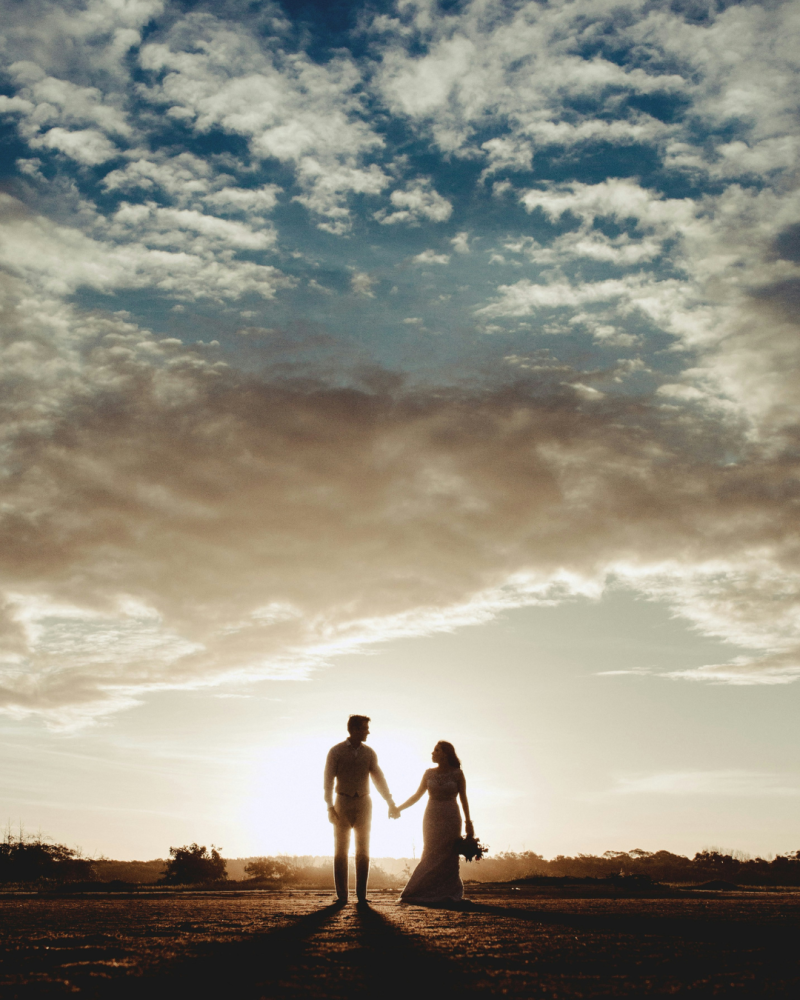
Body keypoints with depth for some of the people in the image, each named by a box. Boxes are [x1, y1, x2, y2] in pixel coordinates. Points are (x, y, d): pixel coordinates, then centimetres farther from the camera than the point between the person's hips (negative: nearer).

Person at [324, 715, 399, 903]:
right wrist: (330, 807, -13)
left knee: (363, 851, 1)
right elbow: (328, 780, -4)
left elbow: (378, 778, 9)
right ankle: (341, 895, 2)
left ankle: (361, 895, 4)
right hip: (343, 803, -2)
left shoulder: (369, 753, 7)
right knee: (340, 851, -1)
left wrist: (391, 803, 3)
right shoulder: (336, 751, -2)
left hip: (363, 803, 3)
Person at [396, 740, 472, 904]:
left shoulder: (457, 773, -5)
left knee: (447, 857, -2)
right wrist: (399, 808, 3)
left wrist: (468, 823, -4)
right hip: (431, 820, 3)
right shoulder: (429, 773, 4)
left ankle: (447, 893, 8)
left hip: (450, 820, -3)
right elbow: (417, 795, 9)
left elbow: (463, 799, -2)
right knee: (431, 858, 2)